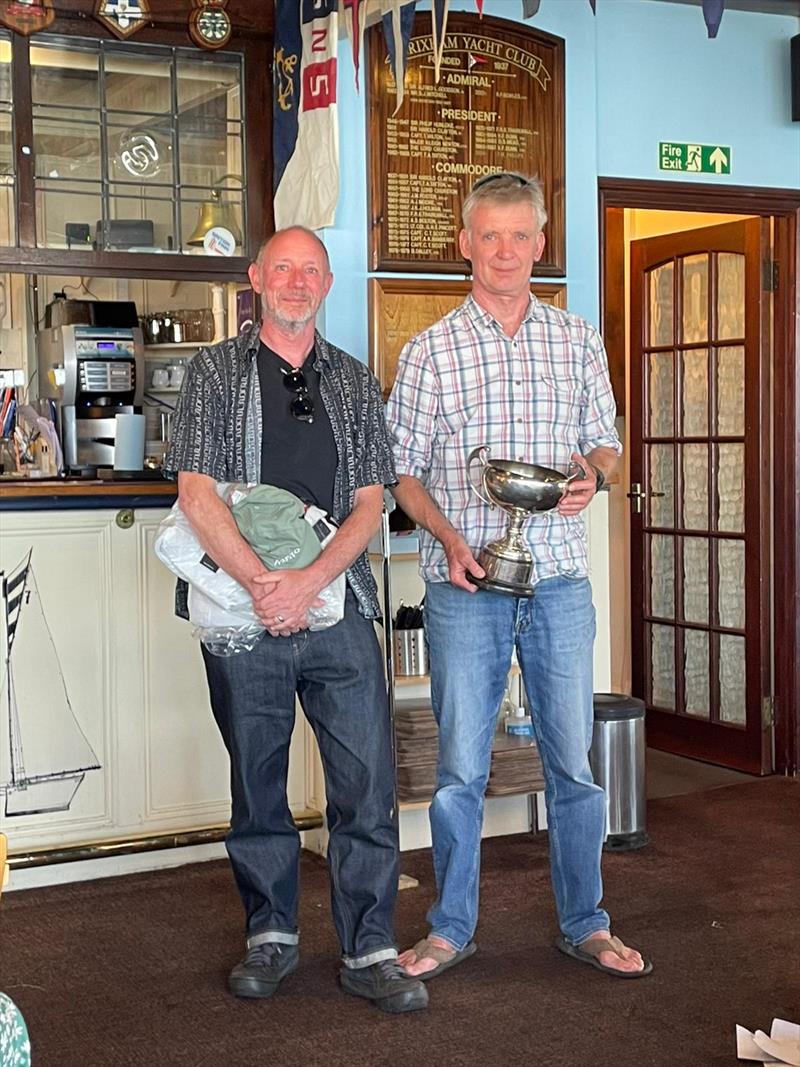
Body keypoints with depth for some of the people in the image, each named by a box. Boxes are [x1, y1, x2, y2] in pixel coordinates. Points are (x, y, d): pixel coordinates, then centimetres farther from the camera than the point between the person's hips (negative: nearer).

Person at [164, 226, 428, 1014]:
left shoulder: (354, 382, 12)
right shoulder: (215, 371, 6)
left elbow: (370, 501, 5)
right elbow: (196, 492, -4)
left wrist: (309, 581, -11)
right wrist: (261, 583, -16)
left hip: (337, 608, 2)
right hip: (244, 614, -1)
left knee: (367, 784, -1)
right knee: (257, 782, 9)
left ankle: (369, 951, 9)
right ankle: (270, 936, 25)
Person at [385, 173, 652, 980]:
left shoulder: (578, 342, 8)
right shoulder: (428, 352, 2)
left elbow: (606, 440, 15)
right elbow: (402, 470, 3)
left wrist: (592, 473, -8)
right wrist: (449, 538, -12)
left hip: (559, 581, 2)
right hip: (465, 587, -2)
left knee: (573, 760, 8)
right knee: (460, 766, 5)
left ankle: (584, 924, 23)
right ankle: (451, 928, 20)